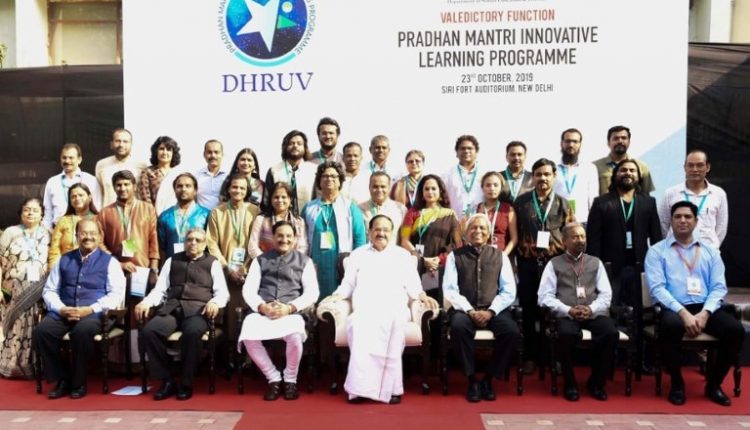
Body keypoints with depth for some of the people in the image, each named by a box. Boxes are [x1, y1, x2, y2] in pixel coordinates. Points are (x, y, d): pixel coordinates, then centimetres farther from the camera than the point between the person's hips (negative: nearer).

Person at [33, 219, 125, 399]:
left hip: (94, 314, -4)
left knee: (82, 331, -36)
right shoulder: (64, 260, 18)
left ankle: (79, 383, -14)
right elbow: (49, 290, 15)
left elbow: (116, 294, -4)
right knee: (41, 331, -25)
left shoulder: (110, 262, 6)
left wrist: (90, 309, -17)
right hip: (63, 312, 4)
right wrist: (61, 309, -6)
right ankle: (62, 379, -7)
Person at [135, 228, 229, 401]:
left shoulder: (212, 263, 15)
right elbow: (160, 289, 16)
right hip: (172, 307, 3)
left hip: (198, 309, -3)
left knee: (192, 333, -36)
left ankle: (186, 383, -17)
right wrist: (146, 302, -4)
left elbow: (222, 291, 5)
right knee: (149, 331, -27)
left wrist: (215, 302, -18)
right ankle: (167, 381, -12)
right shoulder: (172, 261, 22)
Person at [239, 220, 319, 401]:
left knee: (295, 336, -34)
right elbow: (248, 289, 9)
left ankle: (290, 380, -4)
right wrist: (262, 307, -12)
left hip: (291, 312, -1)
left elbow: (312, 292, 4)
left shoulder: (304, 261, 16)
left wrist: (289, 307, -12)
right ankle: (273, 378, -6)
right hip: (262, 312, 2)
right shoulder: (260, 260, 20)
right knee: (248, 336, -30)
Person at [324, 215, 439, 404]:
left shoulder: (402, 255, 21)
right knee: (359, 325, -35)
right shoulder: (357, 254, 23)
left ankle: (388, 385, -32)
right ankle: (362, 386, -35)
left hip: (394, 308, 0)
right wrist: (334, 297, -1)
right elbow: (347, 285, 18)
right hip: (365, 309, 0)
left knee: (395, 323, -36)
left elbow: (412, 286, 15)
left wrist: (423, 296, -6)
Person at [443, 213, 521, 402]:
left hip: (493, 310, 1)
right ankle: (472, 380, -15)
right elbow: (449, 290, 0)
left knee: (512, 332, -27)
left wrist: (491, 311, -10)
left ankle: (488, 378, -6)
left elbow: (509, 291, 5)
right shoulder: (455, 256, 9)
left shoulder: (500, 256, 12)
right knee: (458, 327, -34)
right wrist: (470, 311, -13)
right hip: (465, 309, -1)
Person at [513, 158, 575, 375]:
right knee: (529, 310, 4)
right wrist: (518, 255, 1)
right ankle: (530, 356, 14)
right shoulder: (521, 201, 6)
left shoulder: (562, 204, 7)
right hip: (527, 263, 0)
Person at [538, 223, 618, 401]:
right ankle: (570, 384, -11)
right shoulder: (554, 264, 11)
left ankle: (596, 382, -6)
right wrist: (568, 310, -14)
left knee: (611, 333, -29)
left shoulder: (596, 262, 20)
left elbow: (606, 294, 10)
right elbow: (545, 296, 1)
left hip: (594, 313, 3)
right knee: (567, 334, -36)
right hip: (566, 314, -2)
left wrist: (592, 309, -10)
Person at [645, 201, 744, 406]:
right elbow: (657, 288, -6)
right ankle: (677, 384, -11)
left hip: (705, 309, 4)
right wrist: (683, 313, -19)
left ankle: (713, 383, -1)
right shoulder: (657, 251, 6)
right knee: (671, 325, -37)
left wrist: (705, 313, -12)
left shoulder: (710, 252, 17)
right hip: (673, 309, -3)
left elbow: (719, 287, 7)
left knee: (735, 329, -24)